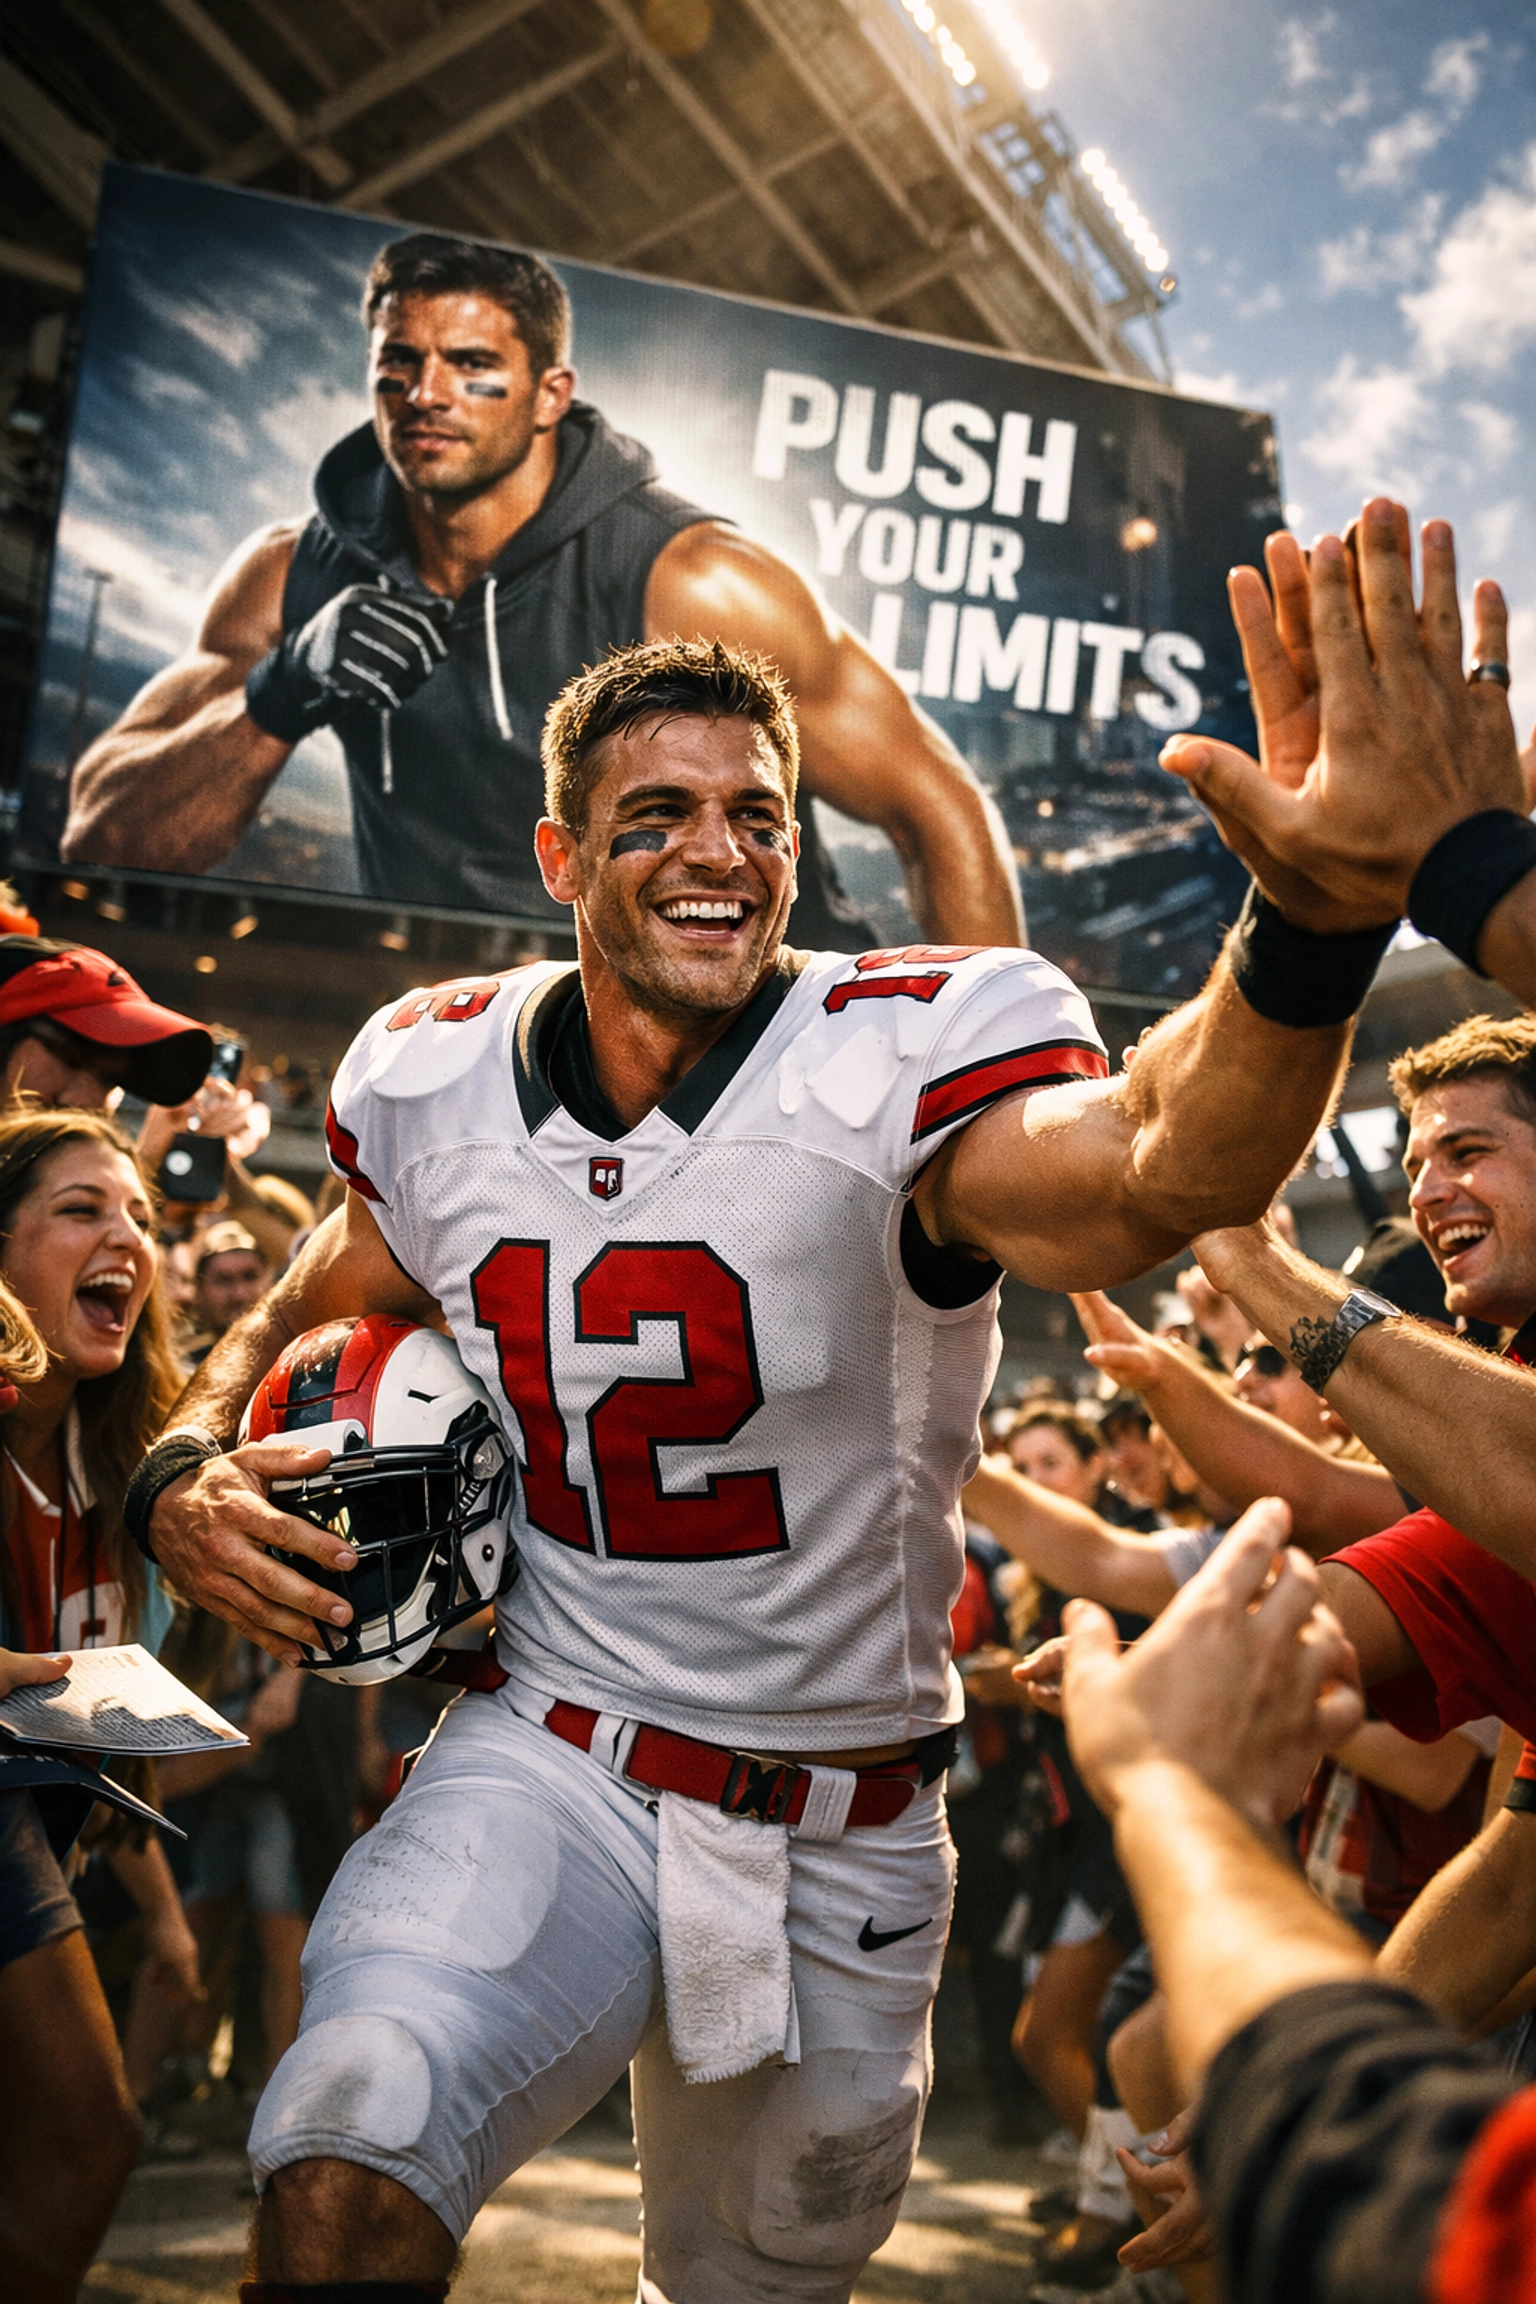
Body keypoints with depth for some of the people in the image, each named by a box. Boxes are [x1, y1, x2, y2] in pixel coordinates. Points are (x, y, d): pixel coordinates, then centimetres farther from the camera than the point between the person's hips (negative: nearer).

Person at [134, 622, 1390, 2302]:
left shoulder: (904, 1060, -17)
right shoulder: (436, 1080, -4)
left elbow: (1160, 1172, -40)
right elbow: (309, 1313, 15)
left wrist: (1321, 907, -60)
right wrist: (185, 1472, -5)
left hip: (840, 1842, 0)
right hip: (550, 1769, 1)